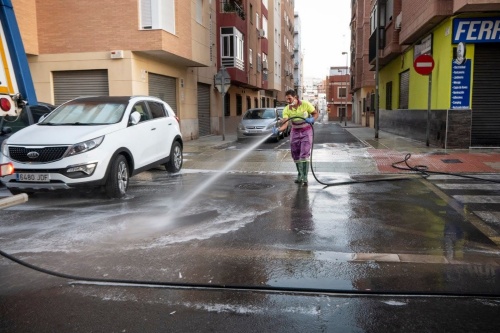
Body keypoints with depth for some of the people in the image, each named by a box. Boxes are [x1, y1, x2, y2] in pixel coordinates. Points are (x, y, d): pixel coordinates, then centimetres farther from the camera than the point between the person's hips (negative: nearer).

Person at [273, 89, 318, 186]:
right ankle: (300, 175, 23)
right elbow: (285, 123, -24)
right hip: (295, 132, 3)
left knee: (304, 154, -14)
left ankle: (305, 177, -12)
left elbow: (315, 113, -4)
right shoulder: (286, 110, -14)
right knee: (295, 155, 6)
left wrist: (312, 119, -26)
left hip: (306, 131, -3)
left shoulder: (306, 104, -18)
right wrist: (278, 129, -45)